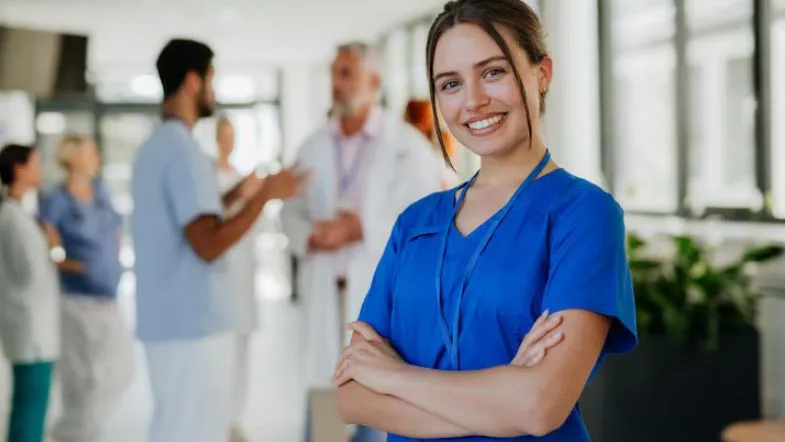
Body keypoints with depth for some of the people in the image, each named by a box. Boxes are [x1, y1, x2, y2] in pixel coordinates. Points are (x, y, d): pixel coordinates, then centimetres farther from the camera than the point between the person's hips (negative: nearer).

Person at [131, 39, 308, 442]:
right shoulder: (184, 150, -16)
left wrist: (234, 196, 23)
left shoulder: (153, 147, 14)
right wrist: (264, 196, -18)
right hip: (193, 324, -10)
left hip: (167, 321, 10)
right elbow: (208, 246, -24)